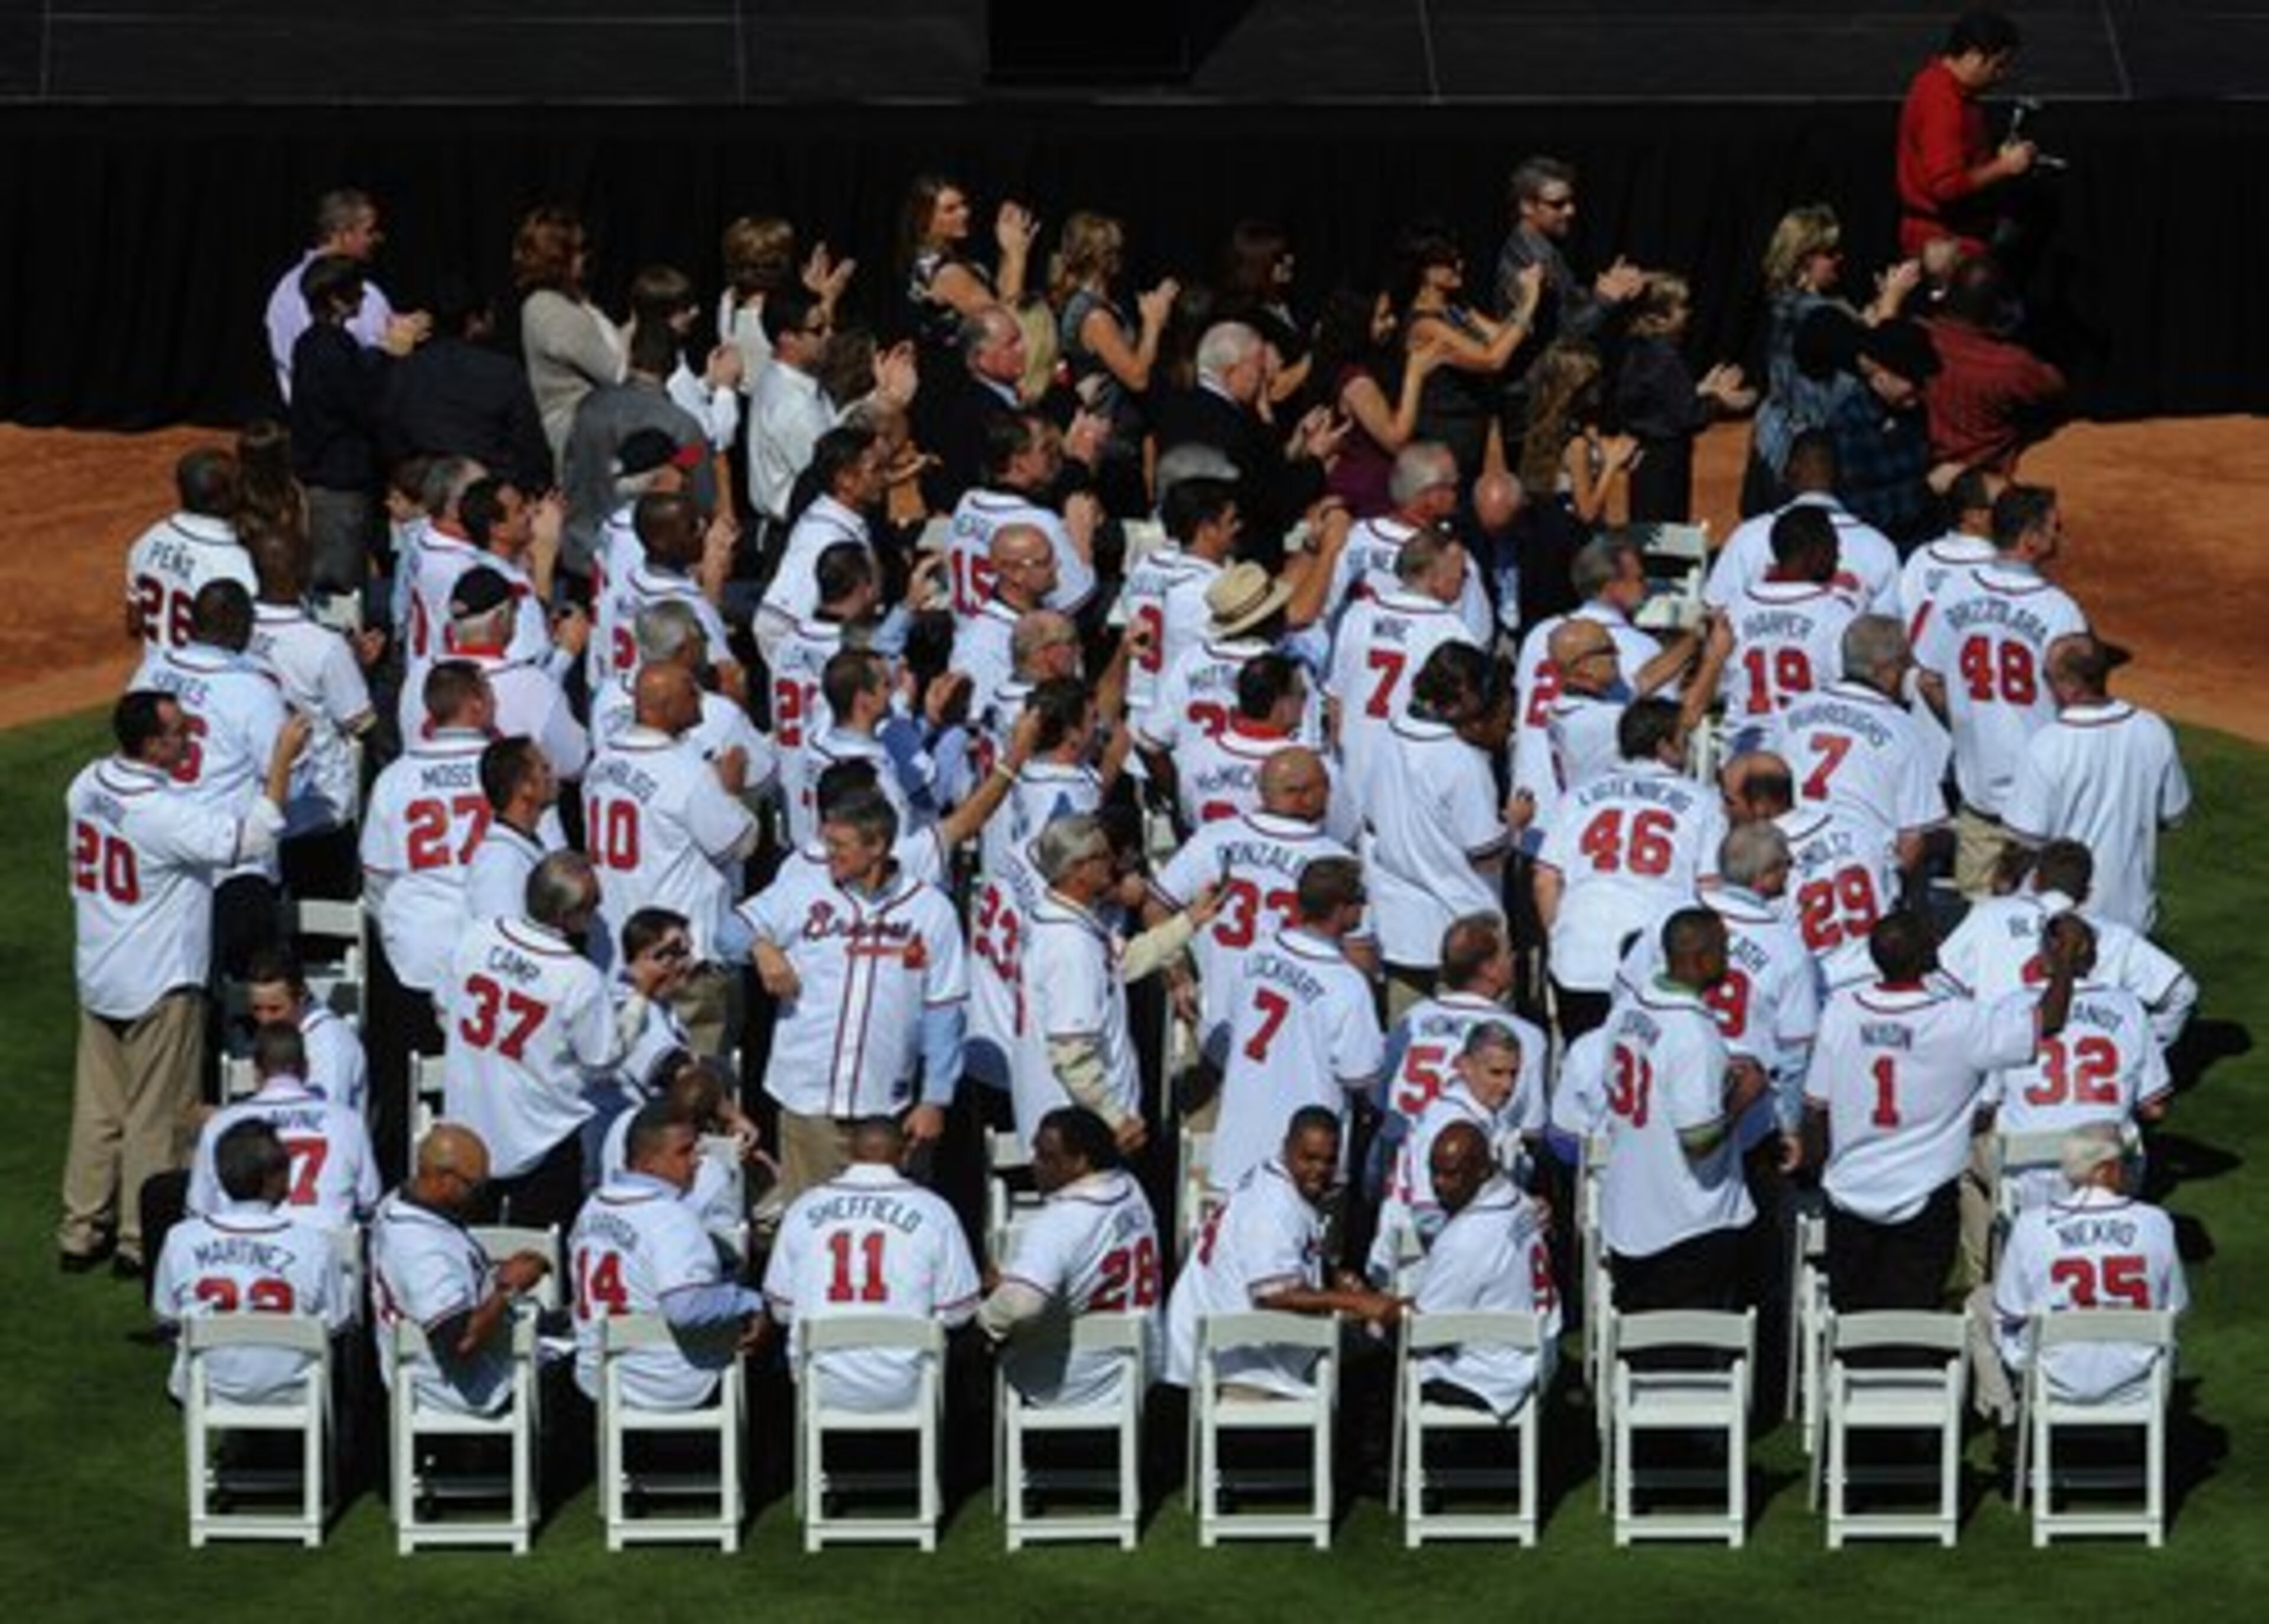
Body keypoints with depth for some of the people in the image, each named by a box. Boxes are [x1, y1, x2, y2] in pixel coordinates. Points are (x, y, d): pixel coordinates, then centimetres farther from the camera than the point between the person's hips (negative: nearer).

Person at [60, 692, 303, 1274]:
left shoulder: (88, 784, -5)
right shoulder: (165, 814, -28)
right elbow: (253, 837, -27)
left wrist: (178, 742, 14)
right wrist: (282, 758, -23)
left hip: (96, 979, 7)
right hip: (160, 986, -7)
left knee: (96, 1109, 17)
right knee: (153, 1115, 7)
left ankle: (81, 1233, 24)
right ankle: (141, 1242, 15)